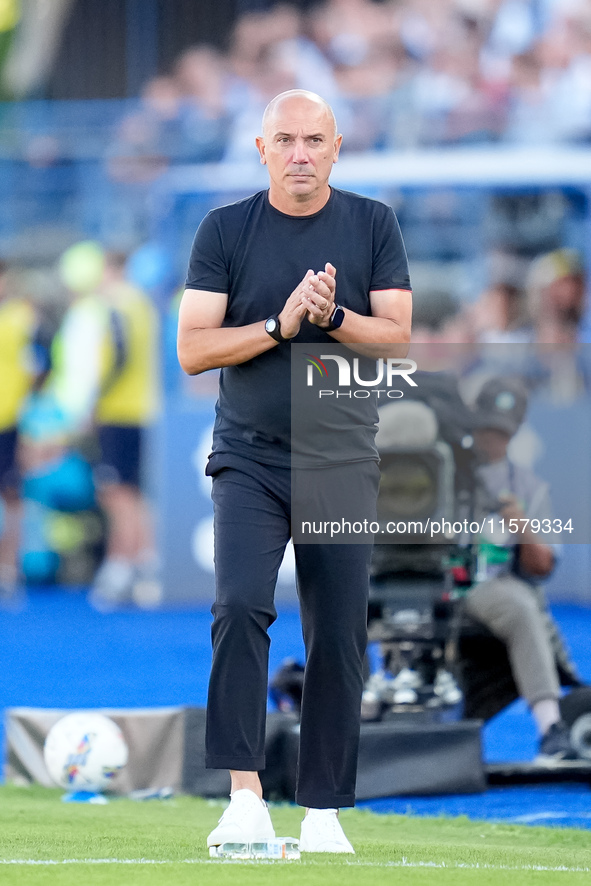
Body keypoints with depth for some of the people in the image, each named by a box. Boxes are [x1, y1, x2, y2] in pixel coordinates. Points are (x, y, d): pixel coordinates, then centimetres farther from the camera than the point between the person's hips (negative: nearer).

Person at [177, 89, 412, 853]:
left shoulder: (372, 225, 5)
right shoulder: (225, 230, 2)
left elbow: (396, 335, -1)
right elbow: (193, 349, -4)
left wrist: (331, 316, -19)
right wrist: (280, 324, -16)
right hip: (249, 458, -1)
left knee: (338, 638, 1)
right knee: (240, 605, -21)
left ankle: (323, 812, 9)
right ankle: (245, 795, -23)